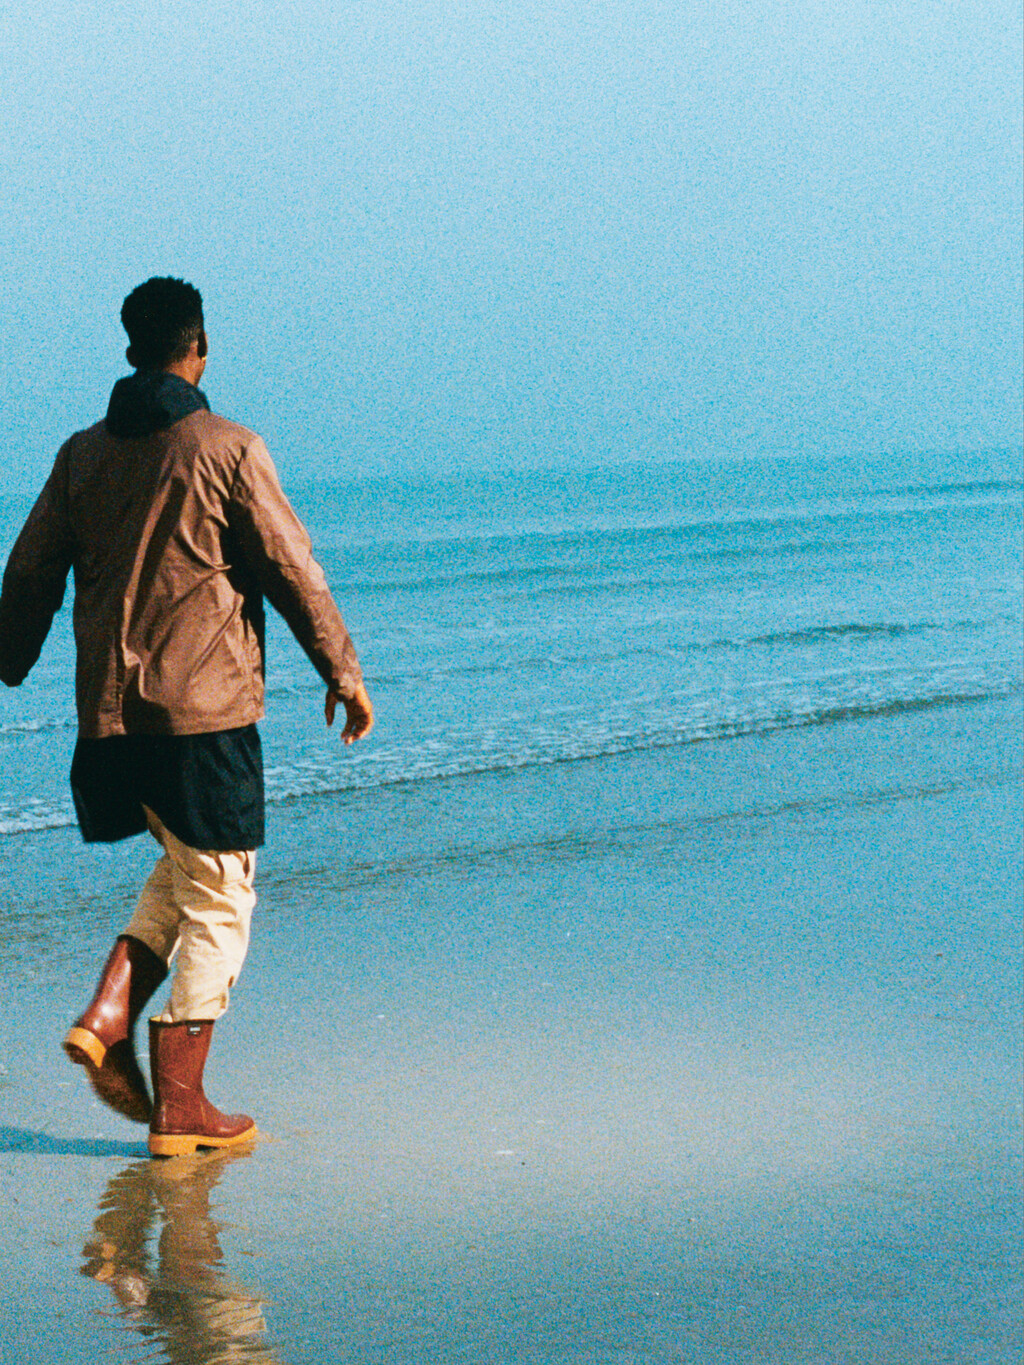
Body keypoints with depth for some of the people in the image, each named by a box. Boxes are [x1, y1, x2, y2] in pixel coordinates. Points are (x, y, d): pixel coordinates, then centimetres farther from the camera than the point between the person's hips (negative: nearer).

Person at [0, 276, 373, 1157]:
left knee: (184, 871, 23)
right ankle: (179, 1104, 4)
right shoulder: (228, 448, -6)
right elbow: (291, 568, -6)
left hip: (108, 712, 6)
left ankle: (109, 1015, 5)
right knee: (217, 898, 3)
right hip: (206, 706, -6)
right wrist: (342, 671, 3)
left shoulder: (82, 455, 8)